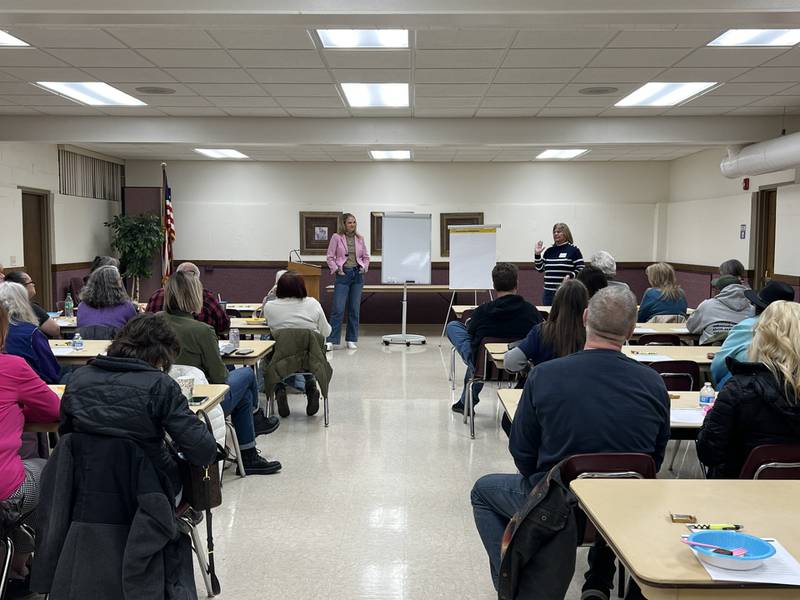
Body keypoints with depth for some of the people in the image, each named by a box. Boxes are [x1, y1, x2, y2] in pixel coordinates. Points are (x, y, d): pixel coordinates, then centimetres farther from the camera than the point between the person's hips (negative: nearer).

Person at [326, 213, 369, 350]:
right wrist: (336, 269, -10)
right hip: (343, 275, -4)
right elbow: (330, 257, -1)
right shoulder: (336, 237, -3)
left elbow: (366, 256, 15)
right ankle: (331, 340, -3)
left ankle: (351, 340, 14)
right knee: (338, 309, -7)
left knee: (355, 309, 6)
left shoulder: (360, 238, 8)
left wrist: (364, 268, 0)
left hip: (358, 274, 4)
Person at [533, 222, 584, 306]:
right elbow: (540, 269, 16)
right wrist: (537, 254, 5)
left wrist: (570, 276, -21)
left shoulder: (573, 250, -1)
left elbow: (581, 270, -5)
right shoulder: (549, 251, 14)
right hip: (549, 292, 5)